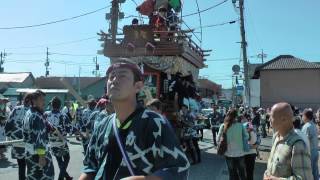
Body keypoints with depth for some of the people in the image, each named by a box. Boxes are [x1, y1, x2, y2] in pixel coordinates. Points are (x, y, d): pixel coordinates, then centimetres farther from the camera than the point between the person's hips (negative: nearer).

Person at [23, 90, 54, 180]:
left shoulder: (28, 113, 11)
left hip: (29, 152, 10)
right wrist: (42, 156, -26)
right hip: (38, 153, -10)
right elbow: (38, 138, -26)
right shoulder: (37, 117, -22)